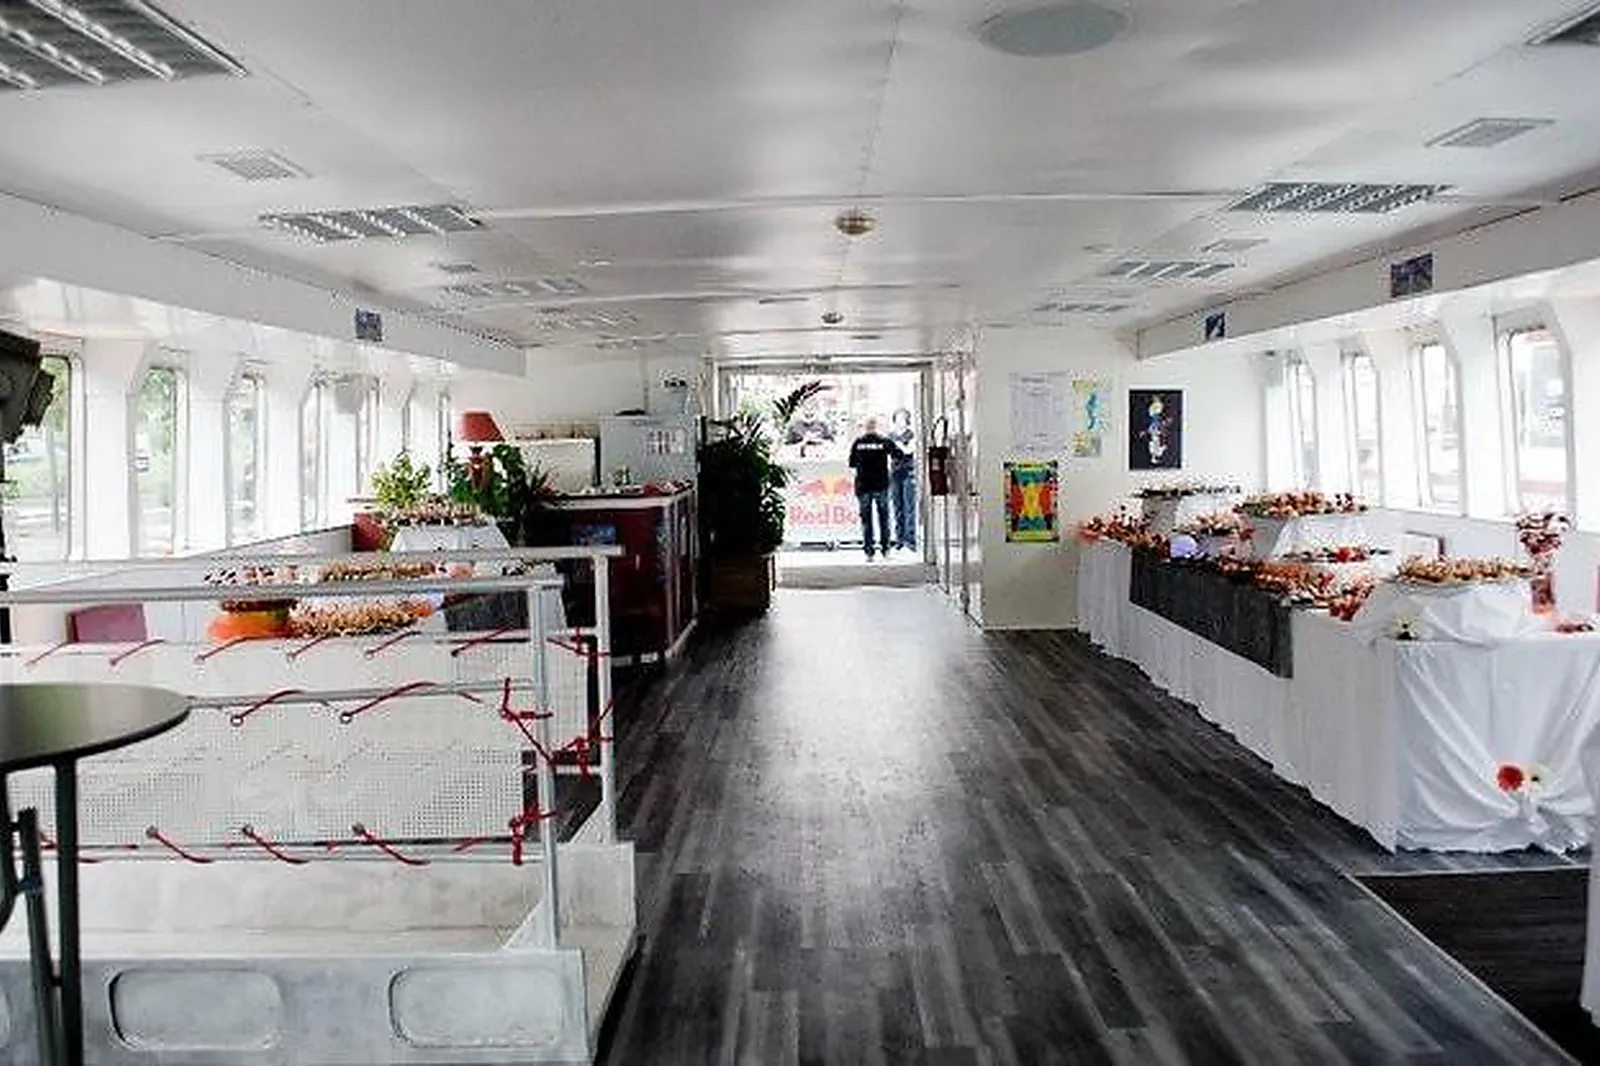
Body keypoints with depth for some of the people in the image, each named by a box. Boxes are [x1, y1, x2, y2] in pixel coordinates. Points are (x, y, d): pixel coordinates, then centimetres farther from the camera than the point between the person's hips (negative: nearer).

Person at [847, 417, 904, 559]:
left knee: (866, 518, 6)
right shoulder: (884, 441, -4)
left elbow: (852, 463, 4)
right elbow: (899, 455, -9)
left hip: (863, 485, 1)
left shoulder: (858, 443, 0)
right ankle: (885, 547, 11)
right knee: (884, 516, 12)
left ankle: (869, 550, 2)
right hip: (881, 485, -1)